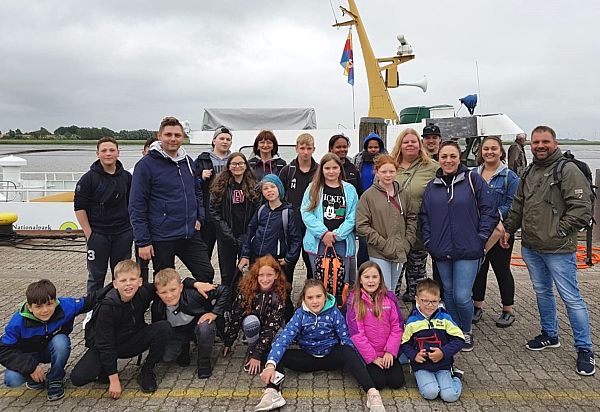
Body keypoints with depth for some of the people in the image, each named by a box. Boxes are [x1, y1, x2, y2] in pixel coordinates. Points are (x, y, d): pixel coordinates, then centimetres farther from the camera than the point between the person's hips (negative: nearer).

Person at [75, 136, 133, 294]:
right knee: (96, 276, 6)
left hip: (123, 234, 3)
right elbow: (79, 207, -5)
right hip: (98, 235, -3)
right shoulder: (89, 178, -4)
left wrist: (132, 228, 8)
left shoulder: (126, 177, 6)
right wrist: (89, 234, -10)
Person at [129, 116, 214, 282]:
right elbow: (136, 206, -11)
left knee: (207, 274, 8)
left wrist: (199, 217, 6)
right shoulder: (146, 164, -10)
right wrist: (143, 242, -14)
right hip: (162, 239, -5)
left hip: (191, 235, 5)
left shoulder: (187, 161, 9)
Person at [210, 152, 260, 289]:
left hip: (247, 237, 0)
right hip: (226, 238, 0)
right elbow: (214, 211, -3)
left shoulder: (253, 186, 3)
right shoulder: (220, 186, 1)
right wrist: (227, 234, -10)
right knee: (227, 274, 8)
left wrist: (247, 235, -8)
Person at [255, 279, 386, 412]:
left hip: (331, 357, -1)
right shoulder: (300, 314, -12)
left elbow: (346, 338, -11)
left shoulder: (334, 312, -12)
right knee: (278, 354, -21)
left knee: (348, 352, -33)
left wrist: (359, 365, -23)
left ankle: (372, 394, -39)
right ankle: (271, 393, -38)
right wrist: (270, 365, -38)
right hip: (308, 358, 2)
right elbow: (284, 338, -23)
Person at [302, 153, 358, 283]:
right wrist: (323, 233, -12)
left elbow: (352, 217, 2)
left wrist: (337, 234, -10)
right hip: (318, 242, 0)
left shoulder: (349, 190, 8)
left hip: (342, 242, 1)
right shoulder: (313, 188, 6)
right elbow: (306, 213, -3)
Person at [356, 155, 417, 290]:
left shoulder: (402, 194, 6)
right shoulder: (369, 195, -7)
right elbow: (361, 226, -11)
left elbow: (412, 218, 14)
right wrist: (383, 244, -13)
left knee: (392, 292, 16)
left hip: (400, 252, 5)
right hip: (378, 254, -4)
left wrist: (407, 242, 2)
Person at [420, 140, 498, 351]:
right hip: (442, 251, 4)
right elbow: (424, 216, 12)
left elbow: (489, 211, -3)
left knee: (461, 296, -6)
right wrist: (429, 241, 3)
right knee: (448, 293, 15)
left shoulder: (472, 179, -4)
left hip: (468, 250, -4)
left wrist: (481, 237, -7)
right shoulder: (432, 186, 8)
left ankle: (467, 332, 20)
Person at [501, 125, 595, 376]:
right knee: (542, 292, 19)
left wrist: (559, 231, -16)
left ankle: (584, 349, 12)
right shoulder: (529, 172, 13)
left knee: (571, 297, -1)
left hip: (558, 249, -7)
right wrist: (508, 229, 16)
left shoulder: (568, 171, -12)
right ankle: (550, 335, 36)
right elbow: (518, 206, 21)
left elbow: (582, 209, -16)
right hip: (530, 247, 8)